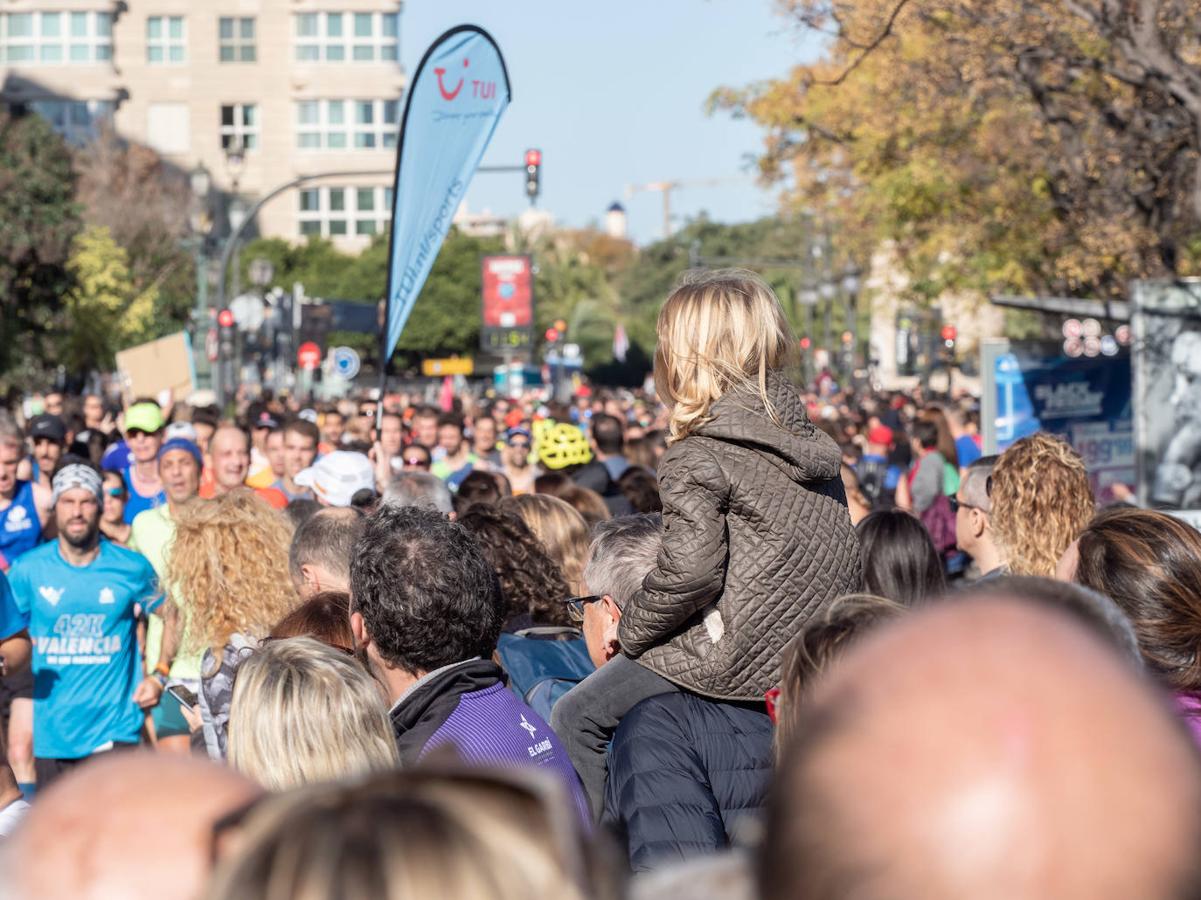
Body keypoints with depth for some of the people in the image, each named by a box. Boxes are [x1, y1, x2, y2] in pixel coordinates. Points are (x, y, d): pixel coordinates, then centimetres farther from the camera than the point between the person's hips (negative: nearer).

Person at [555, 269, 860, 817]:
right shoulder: (807, 436, 9)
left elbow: (690, 569, -23)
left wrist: (630, 629, -6)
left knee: (577, 720, 7)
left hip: (743, 656, -8)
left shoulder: (696, 457, -13)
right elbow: (843, 547, 14)